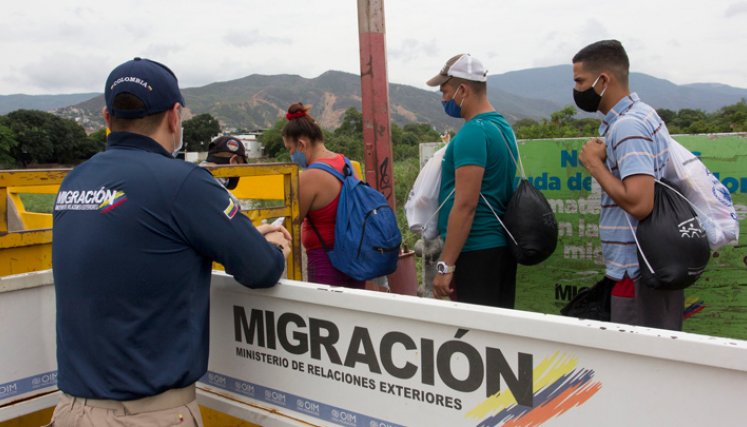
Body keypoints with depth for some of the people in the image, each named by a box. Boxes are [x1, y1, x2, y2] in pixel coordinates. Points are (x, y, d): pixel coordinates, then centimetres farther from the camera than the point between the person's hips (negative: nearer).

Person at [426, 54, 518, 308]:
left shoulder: (473, 132, -16)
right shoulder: (502, 126, 13)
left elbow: (465, 204, -21)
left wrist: (445, 265, -19)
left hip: (476, 251, -9)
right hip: (502, 247, 9)